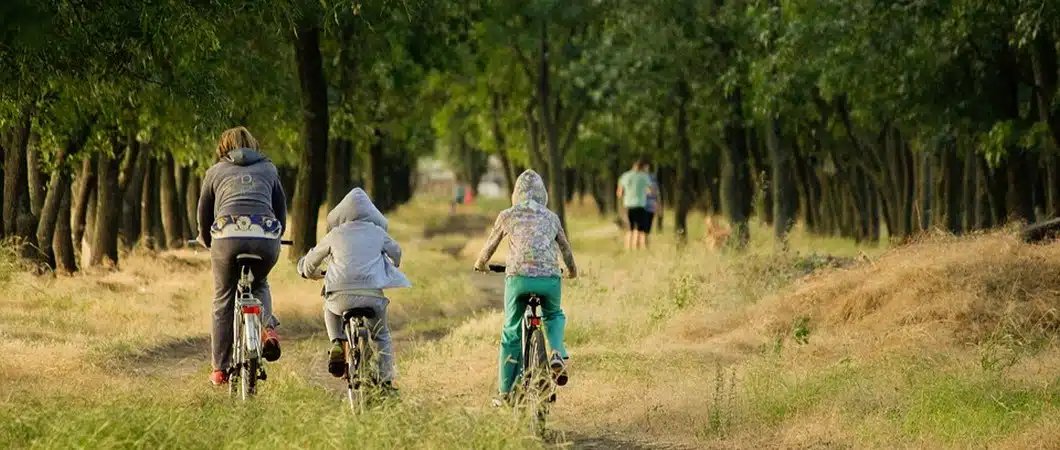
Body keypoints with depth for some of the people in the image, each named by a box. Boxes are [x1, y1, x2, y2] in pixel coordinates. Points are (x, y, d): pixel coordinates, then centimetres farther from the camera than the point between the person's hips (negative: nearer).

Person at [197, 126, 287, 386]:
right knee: (259, 284, 31)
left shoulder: (215, 172, 22)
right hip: (267, 238, 2)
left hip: (228, 237, -1)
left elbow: (204, 213, 27)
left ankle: (220, 369, 13)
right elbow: (282, 207, 29)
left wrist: (206, 241, 45)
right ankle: (268, 329, 3)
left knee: (223, 301, 13)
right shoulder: (268, 169, 25)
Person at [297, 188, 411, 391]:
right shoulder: (378, 233, 14)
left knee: (330, 309, 35)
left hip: (341, 294, 0)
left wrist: (312, 273, 48)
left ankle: (337, 343, 11)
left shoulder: (335, 235, 12)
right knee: (382, 335, 23)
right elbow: (396, 252, 34)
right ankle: (385, 380, 17)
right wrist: (391, 268, 57)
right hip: (373, 294, 0)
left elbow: (309, 263, 23)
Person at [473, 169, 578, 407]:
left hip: (518, 277, -1)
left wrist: (480, 264, 45)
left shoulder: (507, 216, 13)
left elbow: (490, 245, 25)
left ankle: (505, 393, 14)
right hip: (550, 277, 1)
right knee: (554, 316, 31)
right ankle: (558, 353, 1)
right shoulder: (551, 217, 18)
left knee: (511, 334, 12)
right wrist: (572, 270, 50)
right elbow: (565, 247, 30)